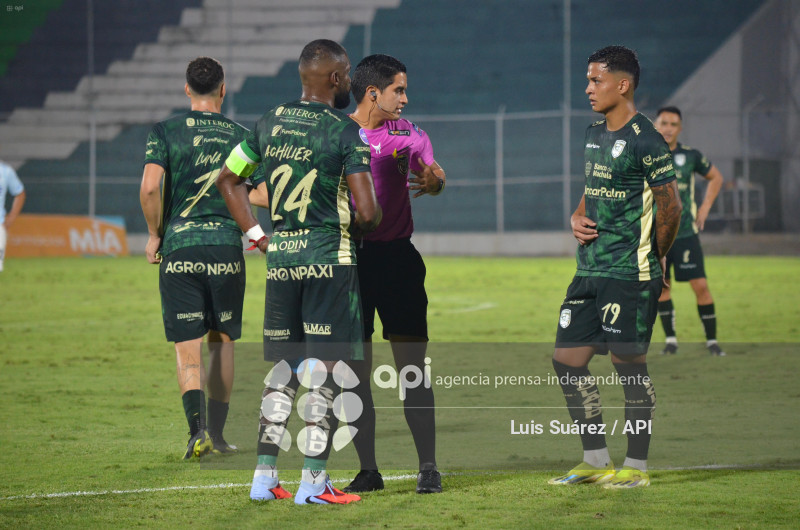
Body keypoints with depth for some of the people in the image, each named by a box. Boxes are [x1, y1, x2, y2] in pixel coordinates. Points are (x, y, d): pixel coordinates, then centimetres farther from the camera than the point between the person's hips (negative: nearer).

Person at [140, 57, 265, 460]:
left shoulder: (166, 132, -1)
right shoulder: (240, 135, 5)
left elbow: (150, 188, -13)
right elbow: (266, 194, 4)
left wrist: (154, 234, 0)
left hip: (179, 248, -1)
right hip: (227, 247, 2)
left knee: (188, 347, -1)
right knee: (222, 343, 14)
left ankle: (197, 429, -18)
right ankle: (217, 433, 17)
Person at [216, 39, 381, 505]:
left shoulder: (270, 123, 7)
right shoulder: (345, 131, -10)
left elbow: (228, 179, 17)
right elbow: (367, 211, -15)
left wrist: (257, 235, 18)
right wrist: (355, 230, 7)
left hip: (280, 257, 6)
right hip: (330, 258, -6)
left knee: (283, 369, 14)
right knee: (326, 370, 0)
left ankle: (265, 475, 12)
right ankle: (314, 480, 0)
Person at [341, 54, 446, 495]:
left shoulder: (408, 133, 7)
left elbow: (434, 176, -1)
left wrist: (432, 180, -24)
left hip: (396, 256, 0)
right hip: (348, 256, 0)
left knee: (412, 367, -3)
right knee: (355, 370, 1)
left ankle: (428, 467, 1)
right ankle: (367, 470, 8)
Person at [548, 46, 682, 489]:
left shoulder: (644, 141, -12)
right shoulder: (595, 135, 14)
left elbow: (670, 207, -11)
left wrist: (652, 259, -1)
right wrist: (577, 220, 5)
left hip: (631, 274, -9)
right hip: (590, 270, 9)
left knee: (629, 363, -3)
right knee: (567, 359, 7)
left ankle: (636, 466, 7)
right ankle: (596, 459, 17)